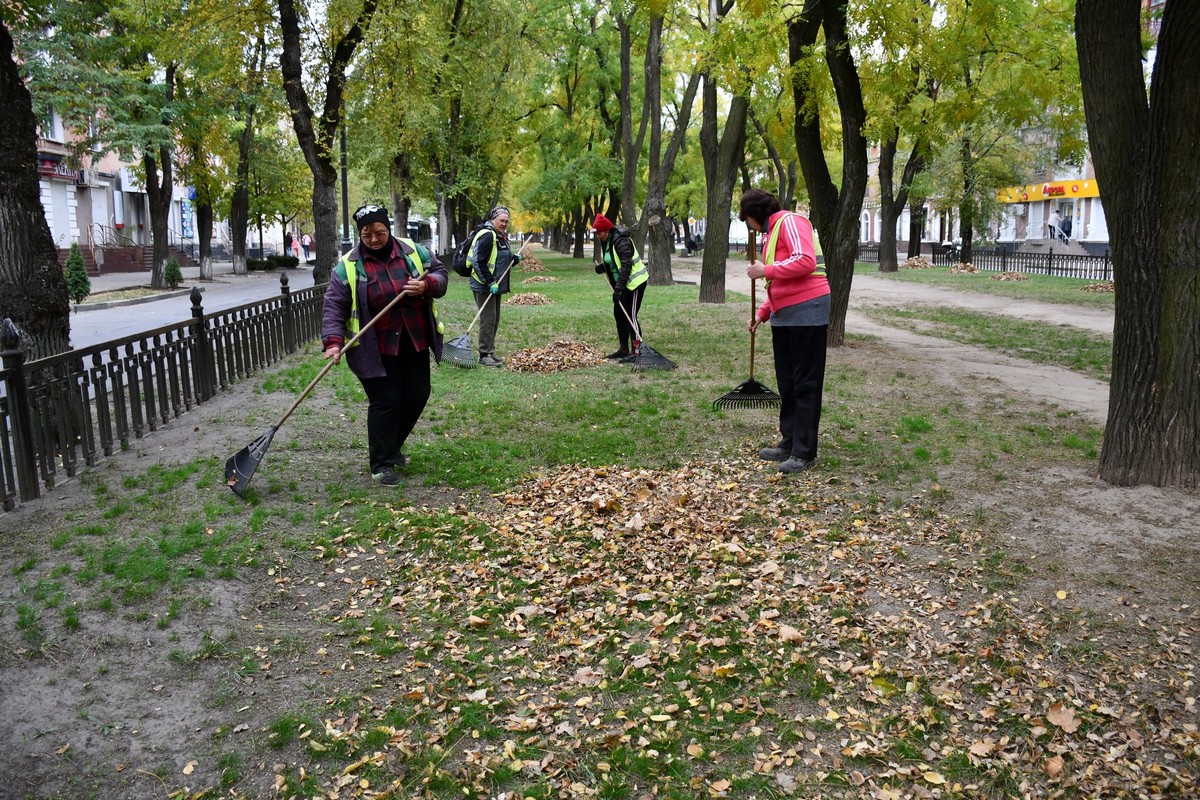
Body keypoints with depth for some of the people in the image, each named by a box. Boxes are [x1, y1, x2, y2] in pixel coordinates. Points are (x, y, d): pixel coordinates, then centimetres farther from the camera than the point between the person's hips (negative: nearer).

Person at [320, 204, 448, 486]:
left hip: (415, 344, 4)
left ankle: (393, 445, 35)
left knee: (417, 396, 12)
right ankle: (383, 464, 8)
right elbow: (334, 307, -9)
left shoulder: (413, 251, 0)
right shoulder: (348, 267, -8)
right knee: (385, 402, -5)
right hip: (376, 350, -4)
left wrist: (427, 285, -17)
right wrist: (334, 341, -23)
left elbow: (440, 274, 6)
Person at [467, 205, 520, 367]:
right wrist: (490, 282, -25)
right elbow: (478, 262, -22)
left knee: (495, 320, 13)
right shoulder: (487, 235, -16)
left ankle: (490, 352, 22)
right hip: (484, 287, -10)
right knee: (488, 320, -8)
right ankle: (485, 355, -3)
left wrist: (514, 259, 5)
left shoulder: (501, 237, 16)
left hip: (495, 286, 10)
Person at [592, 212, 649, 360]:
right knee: (618, 315, 12)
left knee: (630, 316, -10)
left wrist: (618, 288, -28)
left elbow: (626, 265, -27)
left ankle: (636, 350, -5)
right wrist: (602, 267, -2)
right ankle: (624, 349, 20)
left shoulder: (620, 241, -22)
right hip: (622, 283, 10)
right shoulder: (606, 242, 7)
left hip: (635, 282, -10)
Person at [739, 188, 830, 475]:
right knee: (786, 383, 13)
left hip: (807, 311, -10)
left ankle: (804, 452, 1)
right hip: (784, 314, 10)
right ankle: (789, 443, 22)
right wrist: (762, 312, 15)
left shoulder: (789, 222, -9)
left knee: (805, 384, -4)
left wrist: (766, 270, -16)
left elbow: (805, 261, -24)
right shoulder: (770, 234, 20)